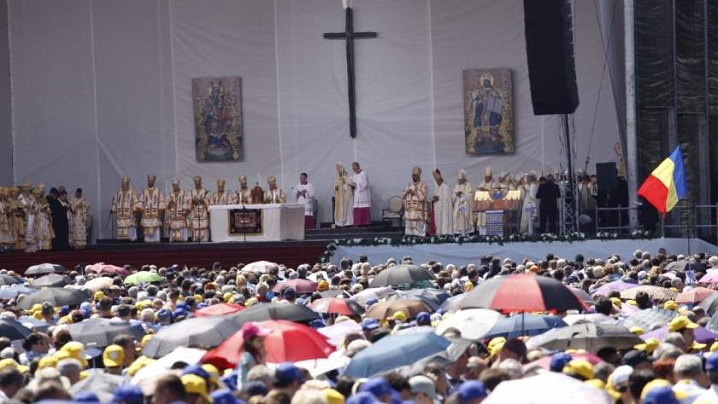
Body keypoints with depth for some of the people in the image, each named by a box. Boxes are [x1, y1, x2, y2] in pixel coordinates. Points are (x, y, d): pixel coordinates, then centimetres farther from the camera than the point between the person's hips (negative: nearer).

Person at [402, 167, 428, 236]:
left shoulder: (423, 186, -1)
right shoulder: (409, 185, 17)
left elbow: (422, 197, -12)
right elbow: (403, 196, 13)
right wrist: (407, 192, -5)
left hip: (419, 212, -5)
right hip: (409, 212, 5)